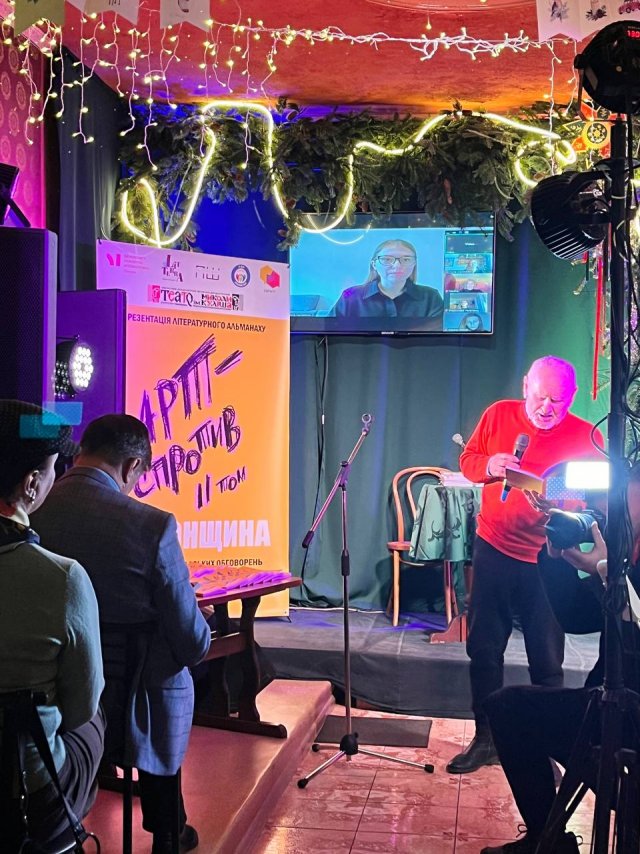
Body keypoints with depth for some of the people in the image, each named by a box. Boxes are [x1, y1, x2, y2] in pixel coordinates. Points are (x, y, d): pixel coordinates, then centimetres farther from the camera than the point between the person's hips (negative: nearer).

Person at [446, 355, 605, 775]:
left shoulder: (588, 437, -6)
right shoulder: (499, 415, 0)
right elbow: (468, 459, 9)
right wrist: (488, 466, -14)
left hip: (547, 560, -2)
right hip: (494, 550, 2)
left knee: (547, 661, 4)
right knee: (484, 649, 9)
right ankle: (486, 738, 23)